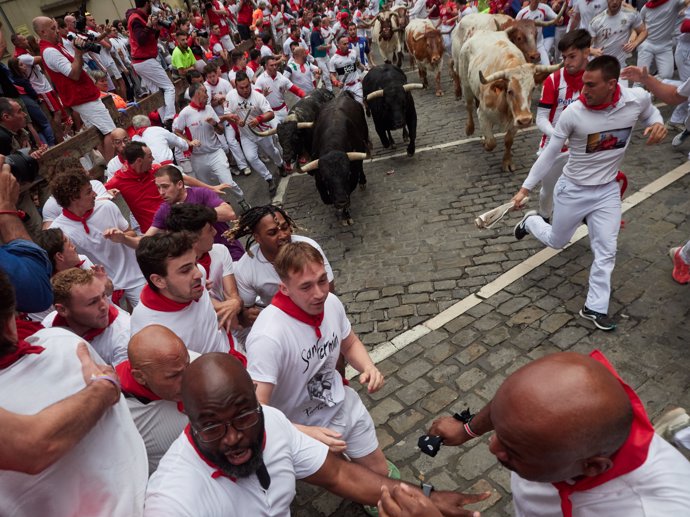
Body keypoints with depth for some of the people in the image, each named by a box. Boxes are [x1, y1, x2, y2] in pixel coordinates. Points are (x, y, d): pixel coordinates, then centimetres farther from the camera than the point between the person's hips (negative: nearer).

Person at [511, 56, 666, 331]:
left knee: (606, 251, 2)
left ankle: (595, 308, 15)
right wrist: (525, 188, -11)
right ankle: (531, 220, 47)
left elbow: (650, 112, 11)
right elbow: (549, 153, -13)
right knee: (556, 242, 16)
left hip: (608, 190, 2)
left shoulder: (637, 99, -15)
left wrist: (657, 123, -14)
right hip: (572, 190, -2)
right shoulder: (573, 113, -23)